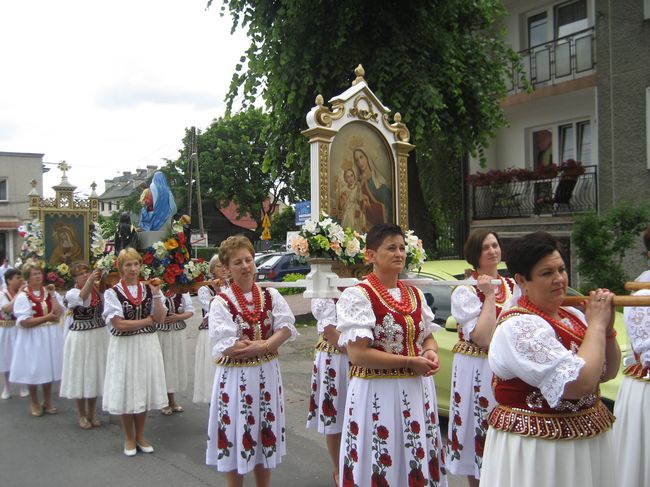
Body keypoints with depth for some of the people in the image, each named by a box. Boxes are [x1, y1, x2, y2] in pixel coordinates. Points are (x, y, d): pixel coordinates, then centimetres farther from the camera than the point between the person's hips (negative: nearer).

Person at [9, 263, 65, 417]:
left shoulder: (49, 291, 4)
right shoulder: (23, 296, -9)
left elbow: (57, 313, -9)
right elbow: (24, 322, -17)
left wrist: (52, 294, -11)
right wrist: (47, 317, -17)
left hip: (50, 335, 4)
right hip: (33, 337, -4)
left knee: (48, 367, 13)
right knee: (33, 369, 6)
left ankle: (47, 401, 27)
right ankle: (35, 403, 24)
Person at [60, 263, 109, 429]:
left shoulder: (98, 290, 5)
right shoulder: (71, 294, -10)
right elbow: (82, 298, -35)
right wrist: (90, 281, -50)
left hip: (99, 337, 4)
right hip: (80, 338, -4)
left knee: (95, 374, 12)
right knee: (81, 375, 5)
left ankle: (92, 413, 27)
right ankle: (82, 415, 21)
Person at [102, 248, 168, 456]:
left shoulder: (149, 289, 5)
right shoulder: (112, 293, -6)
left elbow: (161, 318, -3)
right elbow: (118, 324, -14)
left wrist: (155, 295, -13)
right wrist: (147, 320, -9)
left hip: (147, 345, 3)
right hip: (124, 346, -3)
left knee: (144, 390, 10)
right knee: (127, 392, 6)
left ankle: (140, 436, 26)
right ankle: (129, 438, 24)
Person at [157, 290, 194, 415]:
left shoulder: (183, 291, 1)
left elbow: (190, 311, -1)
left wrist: (178, 317, -15)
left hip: (178, 333, 4)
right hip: (160, 333, -4)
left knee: (176, 363, 12)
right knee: (162, 363, 3)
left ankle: (172, 399, 29)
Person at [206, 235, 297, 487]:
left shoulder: (271, 295, 4)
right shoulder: (221, 302, -9)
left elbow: (287, 327, -7)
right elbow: (228, 347, -17)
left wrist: (261, 346, -21)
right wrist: (269, 342, -13)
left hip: (267, 374, 4)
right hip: (235, 377, -4)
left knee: (265, 433, 15)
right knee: (235, 433, 6)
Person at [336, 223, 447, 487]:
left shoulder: (415, 294, 9)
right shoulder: (358, 295, -12)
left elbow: (428, 337, 18)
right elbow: (357, 354, -19)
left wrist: (430, 353, -5)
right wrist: (409, 362, -17)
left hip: (418, 390, 6)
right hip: (378, 393, -6)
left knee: (418, 464, 16)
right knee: (382, 465, 5)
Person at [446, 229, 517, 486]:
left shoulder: (513, 286, 7)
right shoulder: (464, 292, -9)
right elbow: (482, 337, -20)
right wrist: (489, 296, -16)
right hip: (477, 372, -4)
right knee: (478, 439, 5)